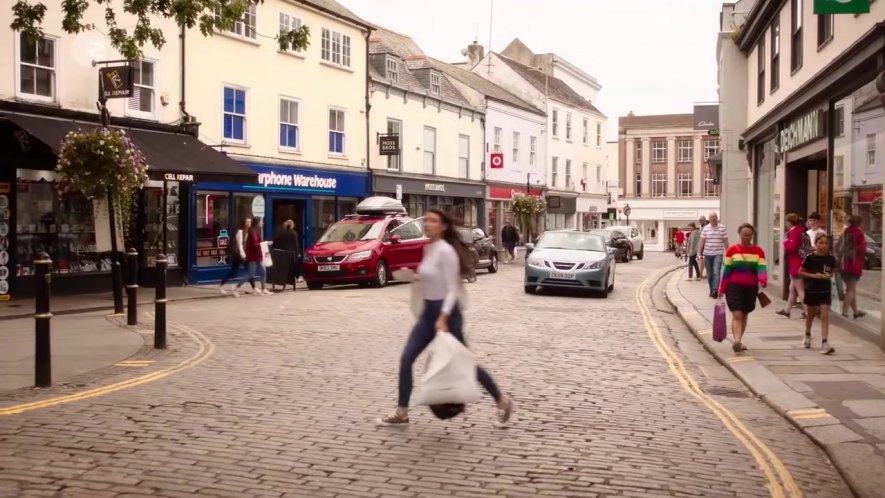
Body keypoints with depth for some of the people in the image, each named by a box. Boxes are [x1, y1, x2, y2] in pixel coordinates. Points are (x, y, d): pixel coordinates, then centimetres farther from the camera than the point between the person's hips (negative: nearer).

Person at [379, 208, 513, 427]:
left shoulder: (446, 251, -17)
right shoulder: (428, 248, 8)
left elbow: (452, 290, -20)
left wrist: (443, 318, -26)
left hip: (447, 312, -8)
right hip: (429, 311, 8)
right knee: (406, 359, 0)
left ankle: (502, 401, 20)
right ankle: (401, 412, 7)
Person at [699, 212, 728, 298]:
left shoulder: (722, 228, -1)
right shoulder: (705, 228, 2)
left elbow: (726, 241, 3)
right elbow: (702, 241, 3)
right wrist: (699, 253, -1)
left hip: (718, 253, -3)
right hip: (707, 253, 3)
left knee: (716, 272, -18)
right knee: (709, 274, 10)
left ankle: (715, 290, -24)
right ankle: (712, 290, 23)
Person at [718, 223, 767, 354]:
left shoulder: (758, 251, 3)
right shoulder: (732, 250, 0)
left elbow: (761, 268, -10)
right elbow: (727, 270, 1)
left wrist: (763, 279, -31)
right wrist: (722, 289, -2)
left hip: (751, 288, 3)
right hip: (734, 286, -3)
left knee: (744, 315, 14)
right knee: (737, 315, -15)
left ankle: (738, 341, 27)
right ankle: (737, 341, -28)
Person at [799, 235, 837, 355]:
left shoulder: (831, 259, -4)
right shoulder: (810, 258, -11)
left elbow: (833, 271, 13)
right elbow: (800, 272, -4)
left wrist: (829, 275, -9)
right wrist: (813, 275, -18)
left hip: (825, 290, 0)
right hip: (811, 290, 0)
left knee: (825, 316, -9)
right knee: (810, 315, 18)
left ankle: (824, 343, -12)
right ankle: (807, 336, 42)